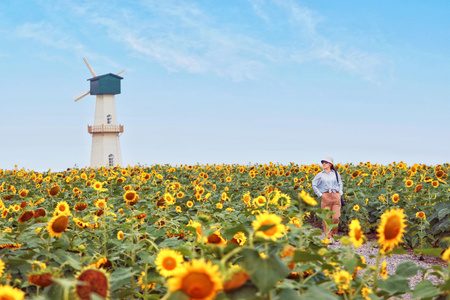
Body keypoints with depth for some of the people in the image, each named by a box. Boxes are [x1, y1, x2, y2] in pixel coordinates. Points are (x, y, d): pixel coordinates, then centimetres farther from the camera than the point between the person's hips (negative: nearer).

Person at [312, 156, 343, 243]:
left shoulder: (336, 174, 11)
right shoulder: (320, 175, 5)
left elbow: (340, 184, 24)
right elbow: (314, 185, 10)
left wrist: (340, 193, 11)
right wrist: (320, 194, 2)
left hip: (336, 196, 1)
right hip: (326, 196, -1)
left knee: (336, 218, -6)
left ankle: (334, 233, 20)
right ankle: (328, 237, 5)